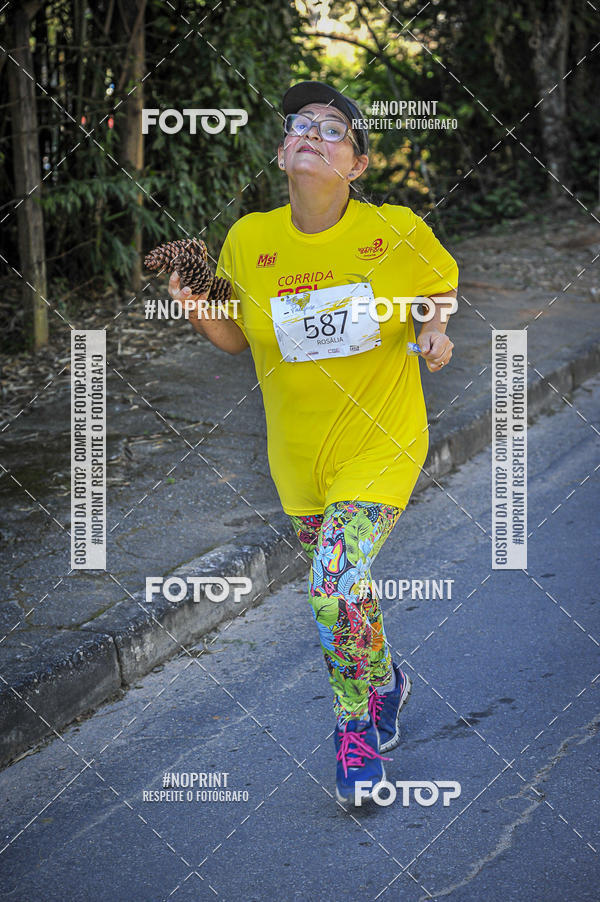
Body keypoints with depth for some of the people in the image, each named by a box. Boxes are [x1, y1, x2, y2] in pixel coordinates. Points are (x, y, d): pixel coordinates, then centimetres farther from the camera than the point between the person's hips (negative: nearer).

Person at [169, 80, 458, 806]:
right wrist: (195, 308, -14)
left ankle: (356, 725, 6)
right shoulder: (248, 240, -8)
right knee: (344, 588, 18)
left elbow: (441, 288, 8)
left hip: (381, 442, -4)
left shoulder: (398, 232, -13)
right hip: (298, 453, 4)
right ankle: (385, 683, 47)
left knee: (335, 585, -18)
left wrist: (437, 331, -13)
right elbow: (238, 338, 6)